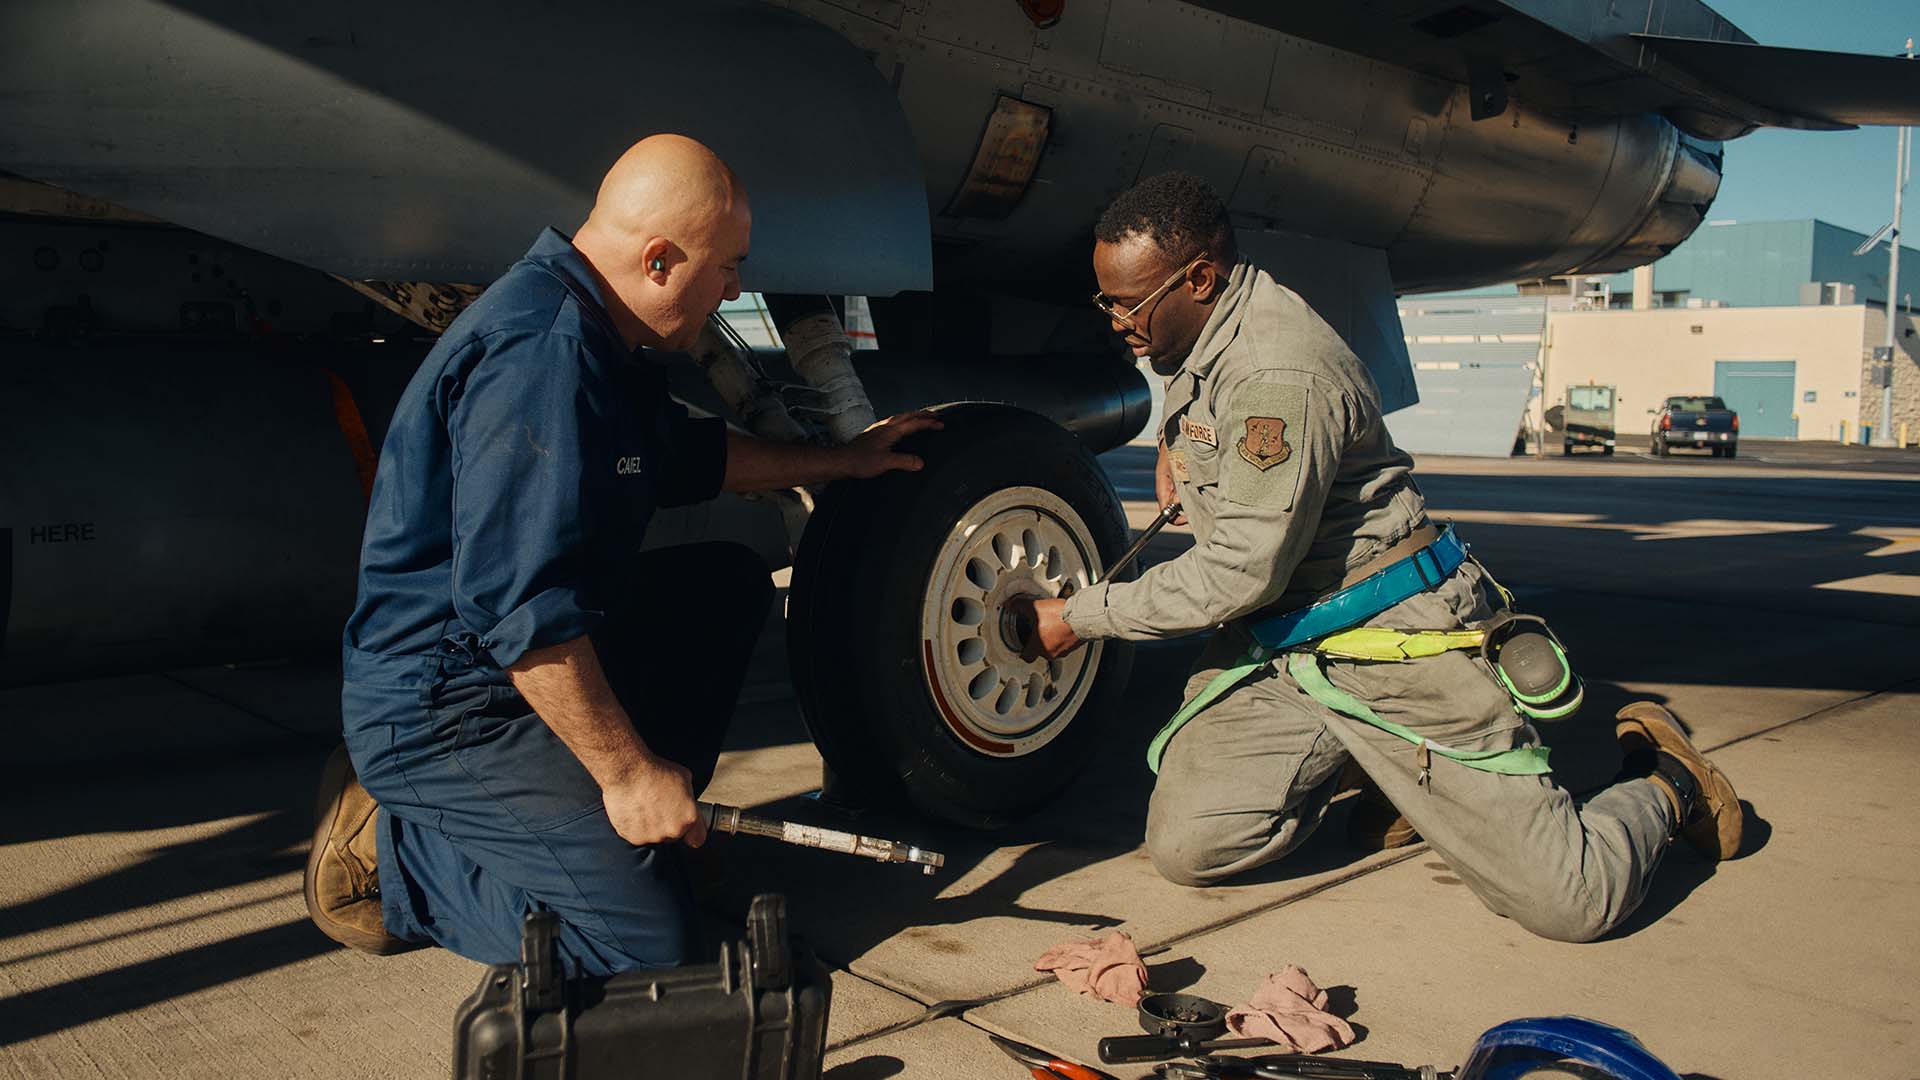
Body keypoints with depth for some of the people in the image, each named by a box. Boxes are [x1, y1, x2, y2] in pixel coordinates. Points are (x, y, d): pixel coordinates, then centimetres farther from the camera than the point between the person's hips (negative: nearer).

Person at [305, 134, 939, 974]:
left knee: (732, 583, 14)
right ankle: (387, 850, -1)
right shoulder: (541, 353, -26)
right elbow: (519, 608, -30)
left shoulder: (589, 334, 9)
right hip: (443, 712, -10)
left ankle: (641, 828, 13)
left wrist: (841, 460, 34)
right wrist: (627, 771, -23)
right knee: (648, 939, -16)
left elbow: (689, 456, 27)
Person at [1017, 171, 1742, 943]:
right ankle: (1342, 758, 18)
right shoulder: (1195, 338, 6)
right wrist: (1176, 446, 15)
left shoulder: (1280, 374, -25)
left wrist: (1082, 618, -16)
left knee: (1571, 898, -10)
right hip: (1270, 649, 8)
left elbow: (1241, 573, -24)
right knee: (1185, 848, -9)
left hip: (1393, 643, -8)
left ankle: (1661, 784, 24)